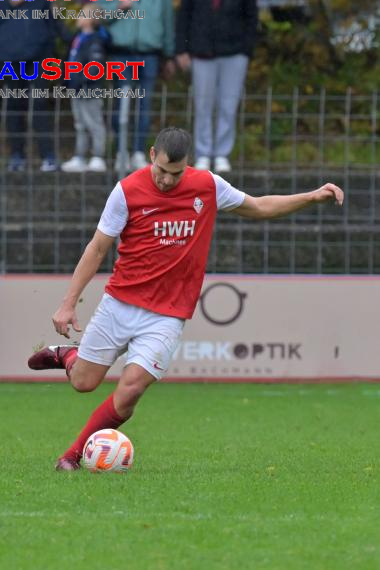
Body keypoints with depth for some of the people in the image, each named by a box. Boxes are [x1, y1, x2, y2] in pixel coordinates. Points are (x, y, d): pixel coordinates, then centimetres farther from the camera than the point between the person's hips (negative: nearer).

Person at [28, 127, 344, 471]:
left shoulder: (208, 186, -2)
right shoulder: (128, 191, -9)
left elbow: (258, 208, 14)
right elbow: (98, 249, -2)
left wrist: (311, 197, 4)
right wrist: (69, 303, -4)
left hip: (166, 316, 0)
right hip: (119, 304, 0)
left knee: (129, 391, -15)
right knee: (84, 383, 6)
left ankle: (75, 456, 4)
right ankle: (66, 355, 42)